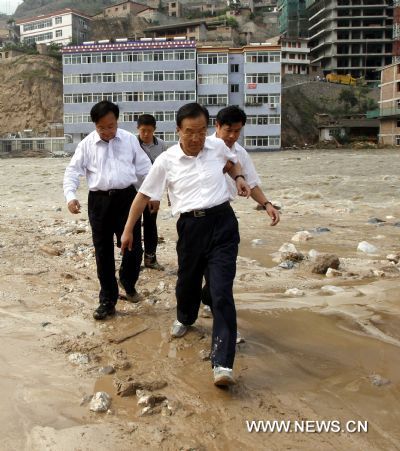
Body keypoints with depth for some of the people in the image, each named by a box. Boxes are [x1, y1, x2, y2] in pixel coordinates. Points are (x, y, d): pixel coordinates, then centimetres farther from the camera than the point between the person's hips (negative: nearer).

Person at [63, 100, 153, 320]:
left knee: (134, 248, -3)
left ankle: (127, 281, 31)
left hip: (126, 197, 0)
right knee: (103, 252, 7)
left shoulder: (130, 140, 4)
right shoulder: (86, 144, 2)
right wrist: (70, 196, -14)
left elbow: (144, 168, 11)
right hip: (99, 201, 1)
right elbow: (72, 172, 2)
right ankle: (107, 300, 21)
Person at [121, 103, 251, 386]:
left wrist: (239, 177, 7)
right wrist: (128, 229, 8)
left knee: (222, 292, -10)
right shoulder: (166, 160, -3)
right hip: (191, 227, 1)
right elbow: (144, 195, 6)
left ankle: (223, 363, -9)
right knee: (188, 282, 20)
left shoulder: (217, 147, 3)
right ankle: (185, 319, 56)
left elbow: (233, 160, 28)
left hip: (223, 223, 0)